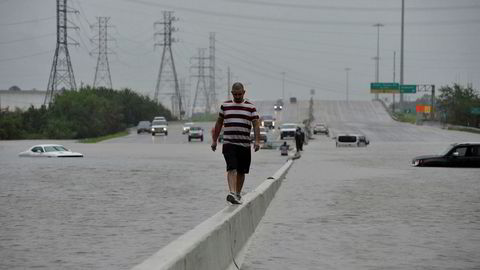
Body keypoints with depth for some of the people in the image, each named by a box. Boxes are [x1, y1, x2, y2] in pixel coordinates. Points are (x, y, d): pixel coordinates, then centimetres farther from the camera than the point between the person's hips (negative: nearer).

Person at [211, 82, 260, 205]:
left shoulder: (250, 107, 6)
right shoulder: (225, 105, 9)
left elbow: (256, 124, -1)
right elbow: (219, 123, 17)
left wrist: (257, 141, -14)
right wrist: (214, 140, 15)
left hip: (244, 144, 1)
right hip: (228, 144, -1)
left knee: (241, 171, 9)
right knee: (232, 169, -17)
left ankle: (238, 194, 24)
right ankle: (232, 193, -30)